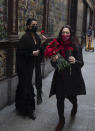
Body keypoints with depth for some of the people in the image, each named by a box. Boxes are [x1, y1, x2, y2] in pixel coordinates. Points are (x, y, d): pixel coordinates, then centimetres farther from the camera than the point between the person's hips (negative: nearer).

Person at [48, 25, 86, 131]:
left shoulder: (76, 46, -9)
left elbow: (81, 63, -9)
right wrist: (53, 60, -20)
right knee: (59, 99, 2)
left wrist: (75, 61, -30)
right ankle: (61, 120, 28)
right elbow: (54, 65, 3)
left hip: (72, 77, -2)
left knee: (71, 96, 8)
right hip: (60, 76, 2)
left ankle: (75, 106, 49)